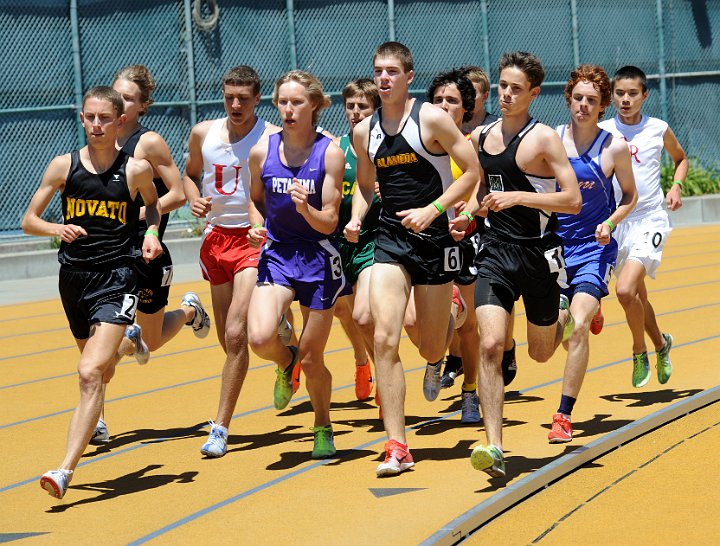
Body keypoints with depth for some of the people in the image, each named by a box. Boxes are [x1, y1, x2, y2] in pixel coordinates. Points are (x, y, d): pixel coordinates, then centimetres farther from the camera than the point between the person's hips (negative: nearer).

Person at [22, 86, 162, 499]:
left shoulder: (137, 169, -4)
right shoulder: (64, 166, -1)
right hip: (74, 276, 4)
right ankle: (125, 342, 60)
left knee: (90, 373, -19)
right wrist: (57, 229, -15)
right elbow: (29, 220, 5)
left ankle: (67, 470, -23)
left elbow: (153, 204, 18)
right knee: (102, 371, 21)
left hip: (118, 278, -4)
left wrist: (152, 232, -2)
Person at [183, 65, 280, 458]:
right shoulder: (203, 133, 5)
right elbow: (190, 174, 21)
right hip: (216, 237, 5)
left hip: (253, 238, -5)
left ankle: (220, 428, -11)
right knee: (228, 339, 12)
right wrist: (194, 198, 0)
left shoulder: (271, 138, -9)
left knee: (235, 335, -15)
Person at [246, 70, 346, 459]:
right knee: (259, 338, -23)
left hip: (318, 259, -2)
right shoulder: (262, 152, -1)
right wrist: (256, 226, -5)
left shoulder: (330, 153, -9)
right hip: (276, 255, 2)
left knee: (311, 360, 5)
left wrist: (306, 208, -28)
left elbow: (329, 223, -8)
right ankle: (285, 362, 15)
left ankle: (323, 427, 33)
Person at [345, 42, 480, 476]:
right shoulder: (364, 132, 7)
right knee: (385, 339, -14)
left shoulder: (431, 119, -7)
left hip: (433, 239, -3)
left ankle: (455, 310, 47)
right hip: (390, 240, 3)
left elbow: (472, 172, -7)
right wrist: (356, 218, 2)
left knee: (431, 350, 7)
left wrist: (432, 210, -17)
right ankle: (397, 447, -11)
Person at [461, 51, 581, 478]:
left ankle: (572, 317, 50)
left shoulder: (543, 139, -9)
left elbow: (573, 201, -14)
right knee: (491, 345, -16)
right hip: (496, 252, 3)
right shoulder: (480, 137, 9)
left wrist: (518, 197, -21)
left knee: (540, 352, 13)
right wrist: (470, 211, 6)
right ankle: (494, 447, -17)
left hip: (538, 254, -3)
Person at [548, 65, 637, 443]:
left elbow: (630, 195, 8)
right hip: (554, 245, 3)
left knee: (578, 326, -18)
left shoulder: (615, 148, -5)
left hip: (594, 249, -3)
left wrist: (610, 223, -10)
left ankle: (564, 416, -12)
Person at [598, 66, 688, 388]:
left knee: (626, 290, -21)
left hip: (650, 219, -3)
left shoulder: (658, 130, -1)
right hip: (616, 222, 3)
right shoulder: (601, 132, 1)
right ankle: (661, 344, 40)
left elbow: (681, 158, 18)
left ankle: (639, 352, 1)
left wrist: (677, 186, 1)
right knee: (637, 296, 14)